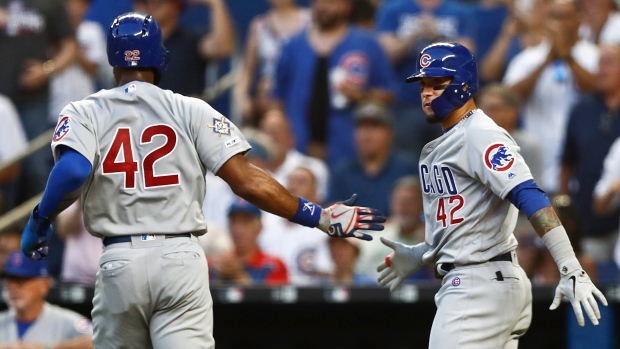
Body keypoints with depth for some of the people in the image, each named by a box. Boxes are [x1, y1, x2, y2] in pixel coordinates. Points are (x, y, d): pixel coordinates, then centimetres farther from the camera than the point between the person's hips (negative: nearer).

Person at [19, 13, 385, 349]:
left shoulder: (85, 113, 7)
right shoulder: (191, 111, 7)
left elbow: (73, 171, -15)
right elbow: (246, 179, -2)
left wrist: (39, 222, 1)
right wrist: (321, 217, 4)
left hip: (119, 263, 0)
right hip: (182, 259, 0)